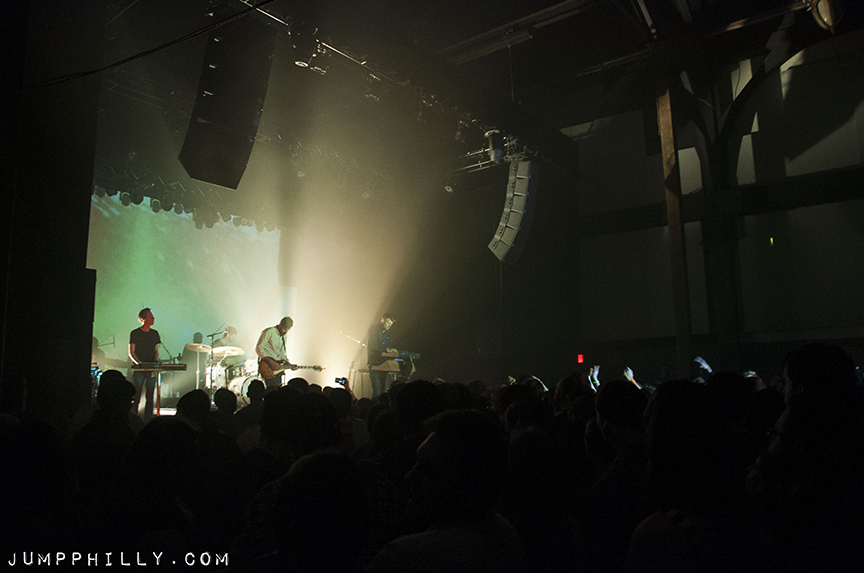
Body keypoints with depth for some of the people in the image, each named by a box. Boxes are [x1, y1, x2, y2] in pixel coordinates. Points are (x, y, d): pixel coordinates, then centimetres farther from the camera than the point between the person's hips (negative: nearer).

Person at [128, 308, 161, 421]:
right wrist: (139, 363, -19)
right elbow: (131, 353, -3)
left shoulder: (155, 333, 13)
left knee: (150, 397, 3)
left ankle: (148, 421, 7)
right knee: (136, 396, -6)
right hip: (138, 369, -4)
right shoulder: (135, 333, 0)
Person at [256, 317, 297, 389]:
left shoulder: (283, 337, 16)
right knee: (272, 389, -16)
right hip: (267, 365, -8)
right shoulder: (269, 332, -9)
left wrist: (289, 364, 4)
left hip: (277, 364, 8)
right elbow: (258, 348, -14)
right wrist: (269, 361, -22)